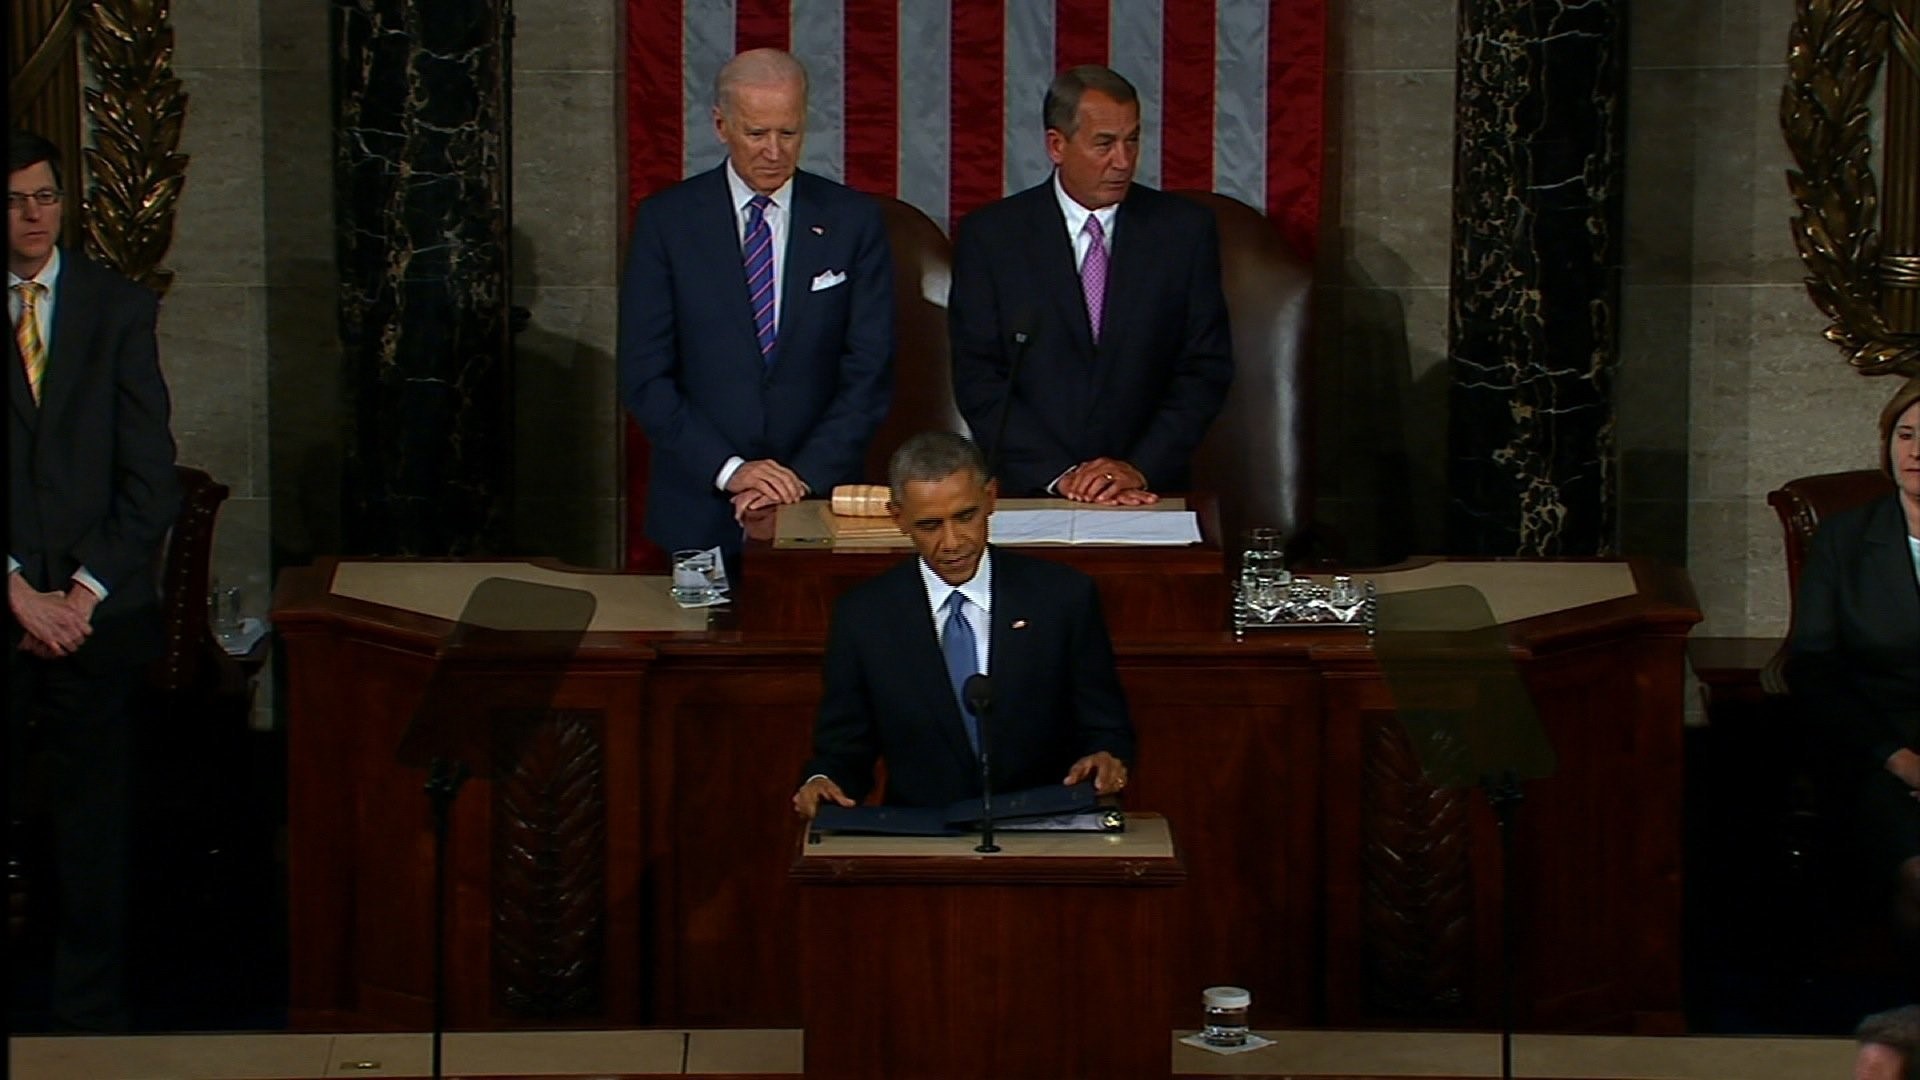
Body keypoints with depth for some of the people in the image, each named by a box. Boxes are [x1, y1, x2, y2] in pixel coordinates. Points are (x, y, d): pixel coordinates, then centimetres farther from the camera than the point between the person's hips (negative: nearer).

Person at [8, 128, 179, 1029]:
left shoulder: (120, 308, 6)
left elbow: (150, 476, 3)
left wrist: (83, 592, -4)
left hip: (96, 615, 1)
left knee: (92, 821, 4)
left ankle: (90, 1011, 12)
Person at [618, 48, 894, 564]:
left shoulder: (853, 220, 2)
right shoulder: (666, 221, 0)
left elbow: (870, 372, -1)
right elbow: (644, 376, -3)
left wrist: (805, 477, -11)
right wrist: (729, 469, -13)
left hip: (819, 498, 1)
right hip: (699, 512, 0)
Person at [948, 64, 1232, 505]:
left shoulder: (1184, 229, 7)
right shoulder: (990, 235, 4)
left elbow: (1207, 368, 5)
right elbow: (977, 379, 0)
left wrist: (1141, 468, -7)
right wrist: (1058, 475, -10)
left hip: (1149, 490, 1)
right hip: (1026, 492, 0)